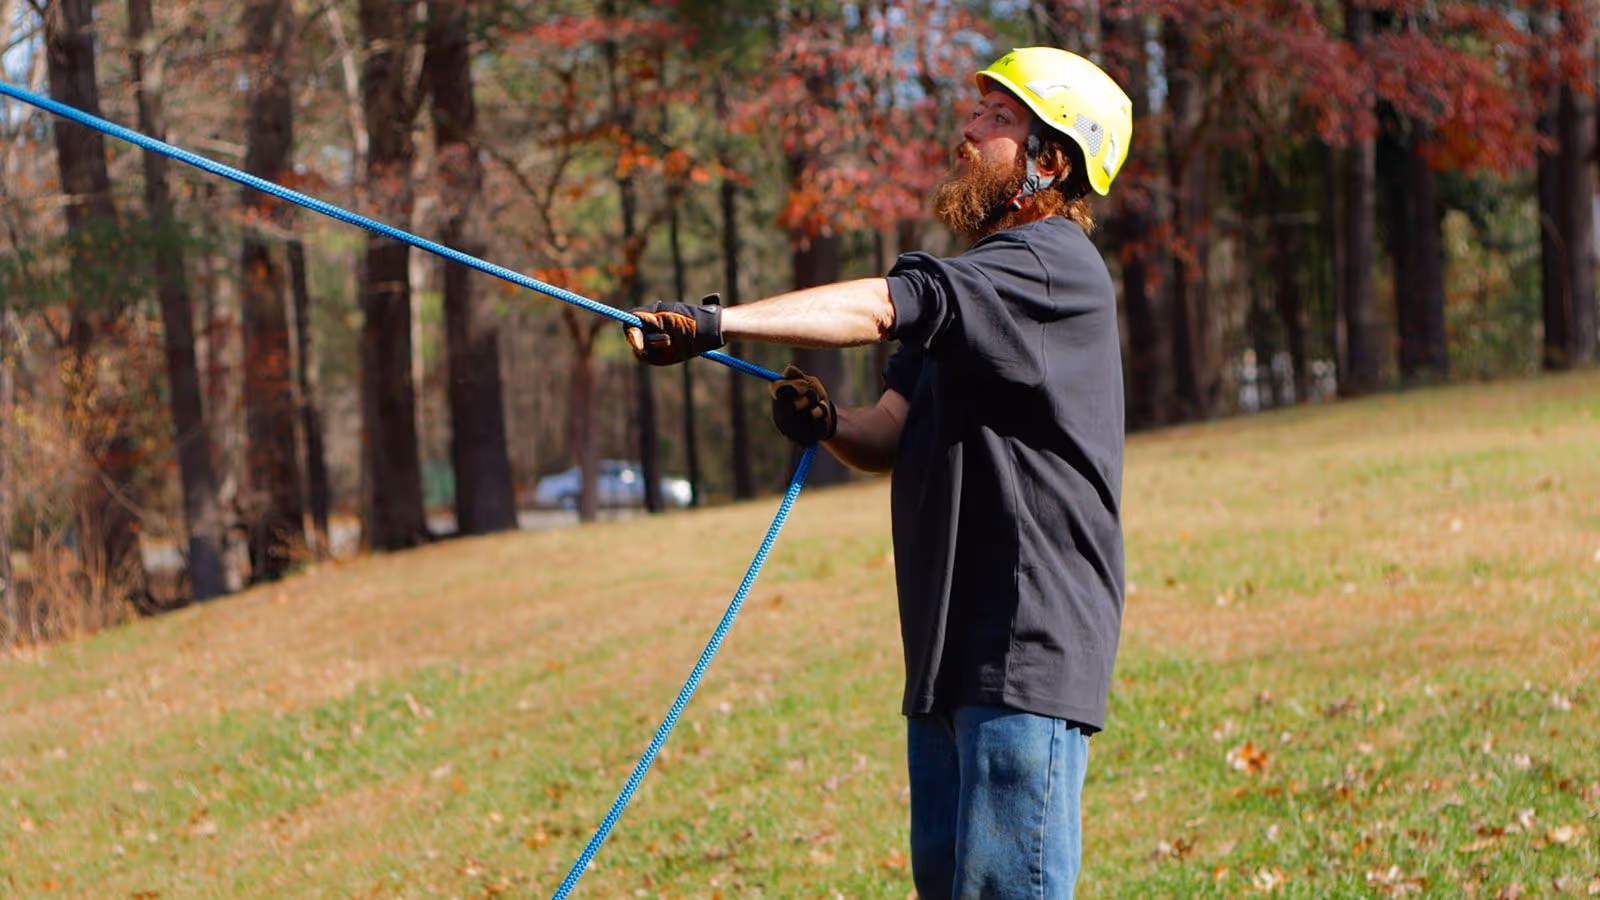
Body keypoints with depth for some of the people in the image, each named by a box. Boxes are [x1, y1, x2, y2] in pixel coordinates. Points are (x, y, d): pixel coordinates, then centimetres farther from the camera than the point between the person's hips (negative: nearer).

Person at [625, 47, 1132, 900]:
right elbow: (889, 439, 15)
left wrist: (718, 322, -28)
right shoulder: (970, 279, 21)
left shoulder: (1054, 268, -10)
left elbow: (880, 306, -22)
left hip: (1030, 646, -9)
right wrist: (828, 424, -7)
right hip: (951, 646, 9)